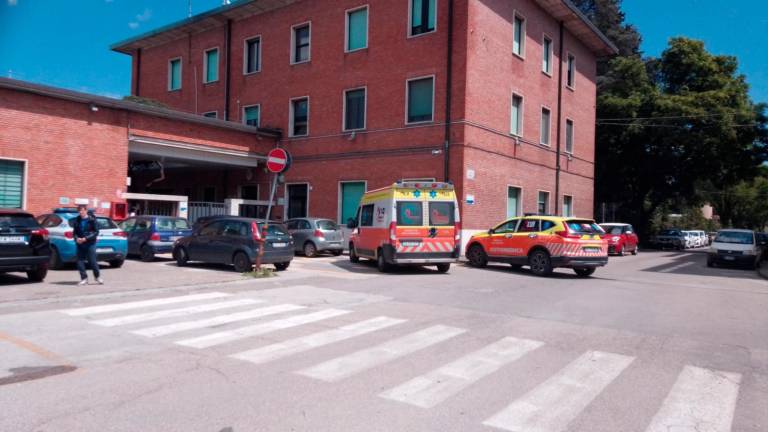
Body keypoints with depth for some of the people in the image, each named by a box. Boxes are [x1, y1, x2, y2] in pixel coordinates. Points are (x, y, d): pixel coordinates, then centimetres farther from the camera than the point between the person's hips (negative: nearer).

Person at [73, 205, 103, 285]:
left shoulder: (92, 219, -6)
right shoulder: (77, 220, 8)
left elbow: (96, 232, -8)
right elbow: (75, 232, 15)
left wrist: (86, 238, -17)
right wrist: (76, 238, -6)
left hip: (90, 243, -4)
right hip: (80, 244, 5)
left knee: (92, 261, -4)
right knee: (80, 262, 2)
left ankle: (98, 277, 16)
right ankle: (84, 279, 13)